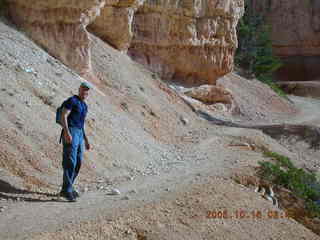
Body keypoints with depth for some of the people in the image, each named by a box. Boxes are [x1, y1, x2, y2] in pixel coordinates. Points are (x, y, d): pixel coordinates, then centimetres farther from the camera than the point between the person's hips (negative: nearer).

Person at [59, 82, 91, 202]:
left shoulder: (84, 105, 22)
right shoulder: (72, 100, -4)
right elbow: (63, 116, -14)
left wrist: (86, 140, 23)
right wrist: (67, 132, -27)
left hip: (79, 134, 9)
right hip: (70, 133, -9)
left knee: (78, 163, 8)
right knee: (70, 162, -16)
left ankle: (66, 189, 15)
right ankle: (67, 190, -18)